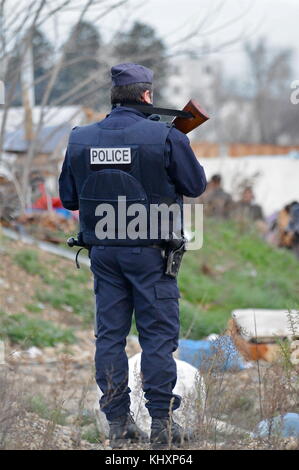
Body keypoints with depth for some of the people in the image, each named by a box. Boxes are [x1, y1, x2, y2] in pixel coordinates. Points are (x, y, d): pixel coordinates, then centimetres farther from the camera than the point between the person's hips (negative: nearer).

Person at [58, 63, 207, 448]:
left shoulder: (81, 139, 2)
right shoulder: (165, 137, -10)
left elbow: (68, 198, 9)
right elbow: (196, 185, 1)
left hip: (102, 251, 4)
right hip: (149, 252, -4)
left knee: (110, 334, 9)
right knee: (158, 334, 2)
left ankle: (117, 422, 10)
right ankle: (161, 422, 2)